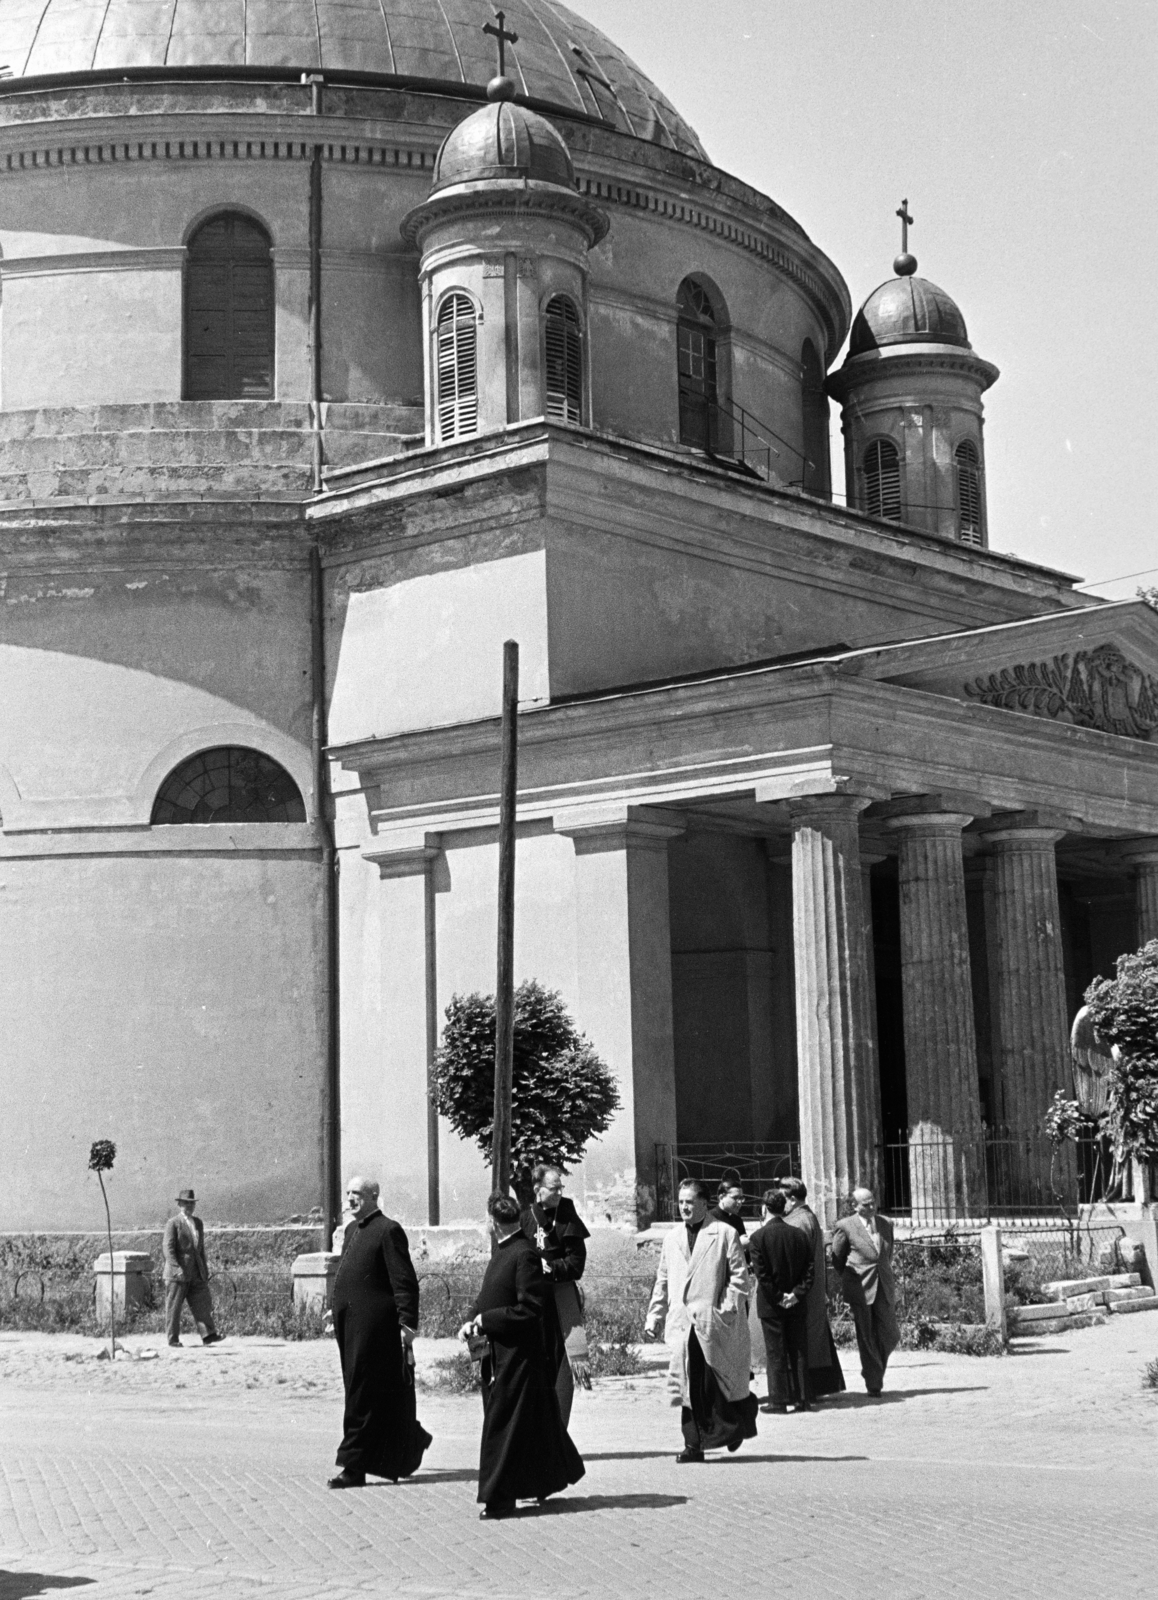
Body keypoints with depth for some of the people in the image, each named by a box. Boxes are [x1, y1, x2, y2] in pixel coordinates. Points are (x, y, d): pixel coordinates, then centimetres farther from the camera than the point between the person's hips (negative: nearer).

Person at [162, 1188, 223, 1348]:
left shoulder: (198, 1223, 17)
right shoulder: (173, 1223, -6)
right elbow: (167, 1248, -13)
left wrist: (205, 1269, 18)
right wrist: (177, 1268, -23)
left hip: (196, 1273, 6)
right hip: (177, 1272, -6)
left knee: (202, 1302, -2)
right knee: (174, 1306, 0)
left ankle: (208, 1335, -5)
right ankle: (173, 1339, 5)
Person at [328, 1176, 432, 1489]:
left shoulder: (387, 1230, -10)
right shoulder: (352, 1229, 17)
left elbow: (405, 1282, -14)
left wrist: (408, 1323, -18)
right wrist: (337, 1311, 19)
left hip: (373, 1326, -9)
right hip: (349, 1323, 9)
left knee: (362, 1394, -6)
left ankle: (353, 1466, -2)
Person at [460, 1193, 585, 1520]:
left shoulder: (524, 1255, -18)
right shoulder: (502, 1252, 11)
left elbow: (531, 1308, -21)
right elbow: (488, 1297, 17)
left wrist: (486, 1320, -18)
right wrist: (472, 1321, 0)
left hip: (516, 1354, -9)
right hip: (497, 1353, 9)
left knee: (503, 1423, -4)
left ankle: (500, 1496, 1)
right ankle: (545, 1479, 28)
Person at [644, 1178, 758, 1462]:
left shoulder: (725, 1234, 1)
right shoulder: (672, 1239, 17)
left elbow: (739, 1276, -3)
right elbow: (662, 1281, 20)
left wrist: (727, 1311, -11)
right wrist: (654, 1315, 14)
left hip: (714, 1323, -4)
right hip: (682, 1323, 4)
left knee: (716, 1384, 1)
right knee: (689, 1386, 0)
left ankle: (737, 1425, 27)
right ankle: (693, 1444, 4)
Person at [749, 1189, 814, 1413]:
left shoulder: (759, 1236, -10)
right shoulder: (800, 1235, 2)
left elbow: (760, 1272, -14)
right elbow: (810, 1268, 0)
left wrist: (777, 1297, -9)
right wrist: (797, 1293, -3)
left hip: (771, 1304, -4)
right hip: (797, 1304, 4)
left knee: (776, 1354, 3)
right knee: (799, 1352, 10)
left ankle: (778, 1401, 4)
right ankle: (803, 1399, 13)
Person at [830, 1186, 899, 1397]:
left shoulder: (886, 1224, 10)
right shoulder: (845, 1227, -4)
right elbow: (837, 1259, 6)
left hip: (884, 1288, 4)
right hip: (860, 1290, -4)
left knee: (890, 1336, 0)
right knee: (867, 1339, 0)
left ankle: (875, 1371, 25)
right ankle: (873, 1383, 10)